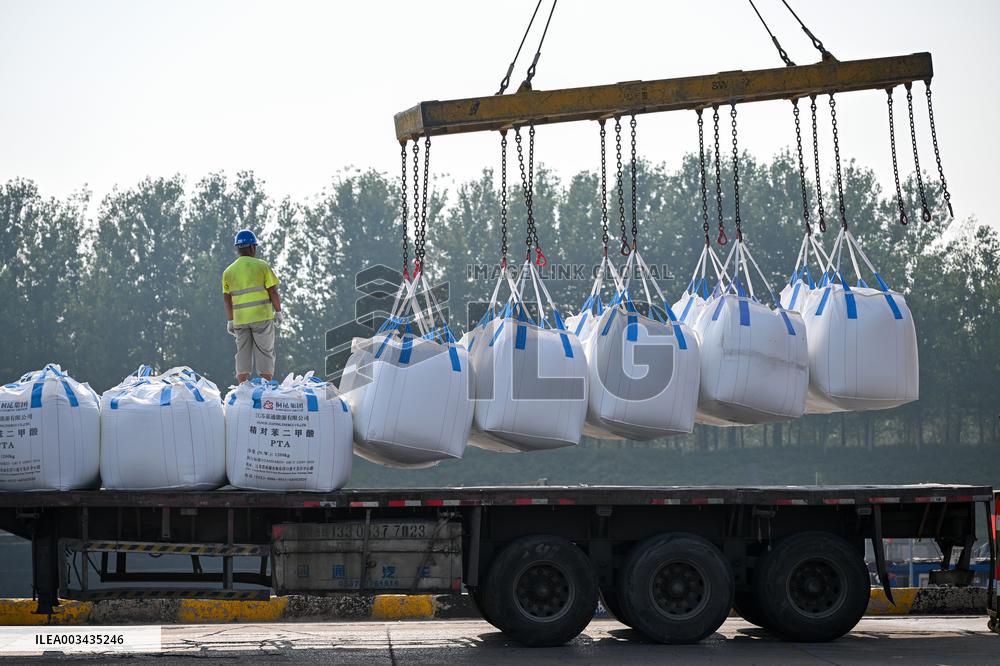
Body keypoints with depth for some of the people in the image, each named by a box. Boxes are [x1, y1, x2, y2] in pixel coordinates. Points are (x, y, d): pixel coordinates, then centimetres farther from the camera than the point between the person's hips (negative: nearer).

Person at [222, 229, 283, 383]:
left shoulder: (228, 271, 6)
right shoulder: (262, 266, -4)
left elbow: (227, 299, 7)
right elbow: (273, 291, -6)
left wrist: (230, 321, 14)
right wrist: (278, 312, 3)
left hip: (240, 319, 3)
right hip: (262, 317, -3)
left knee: (242, 355, 8)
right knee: (265, 353, 2)